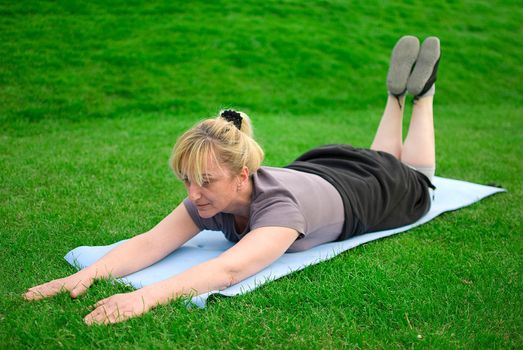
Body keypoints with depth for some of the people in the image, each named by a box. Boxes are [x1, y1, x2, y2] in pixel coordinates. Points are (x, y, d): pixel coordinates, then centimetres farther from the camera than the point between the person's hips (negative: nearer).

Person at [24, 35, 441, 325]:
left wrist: (148, 295, -77)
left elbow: (230, 269, -65)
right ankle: (397, 93, 49)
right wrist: (87, 274, -58)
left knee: (415, 179, 32)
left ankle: (422, 91, 43)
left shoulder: (280, 202, -50)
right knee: (382, 157, 38)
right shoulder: (208, 198, -33)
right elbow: (149, 243, -42)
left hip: (372, 186, -4)